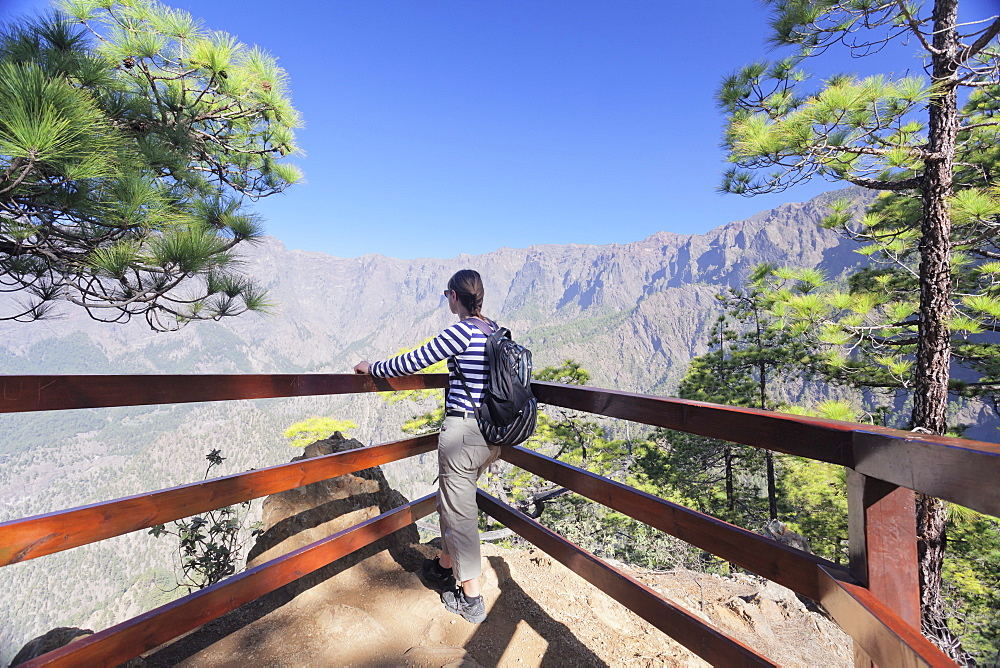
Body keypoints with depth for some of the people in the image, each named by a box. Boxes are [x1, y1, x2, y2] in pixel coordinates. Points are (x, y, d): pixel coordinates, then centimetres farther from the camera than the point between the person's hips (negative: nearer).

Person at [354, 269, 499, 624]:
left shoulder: (461, 331, -18)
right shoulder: (494, 330, 7)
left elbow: (413, 361, -13)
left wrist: (371, 367, 4)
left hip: (463, 431, -9)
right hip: (491, 433, 9)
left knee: (459, 513, 8)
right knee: (452, 500, 26)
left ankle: (471, 599, 25)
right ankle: (445, 565, 47)